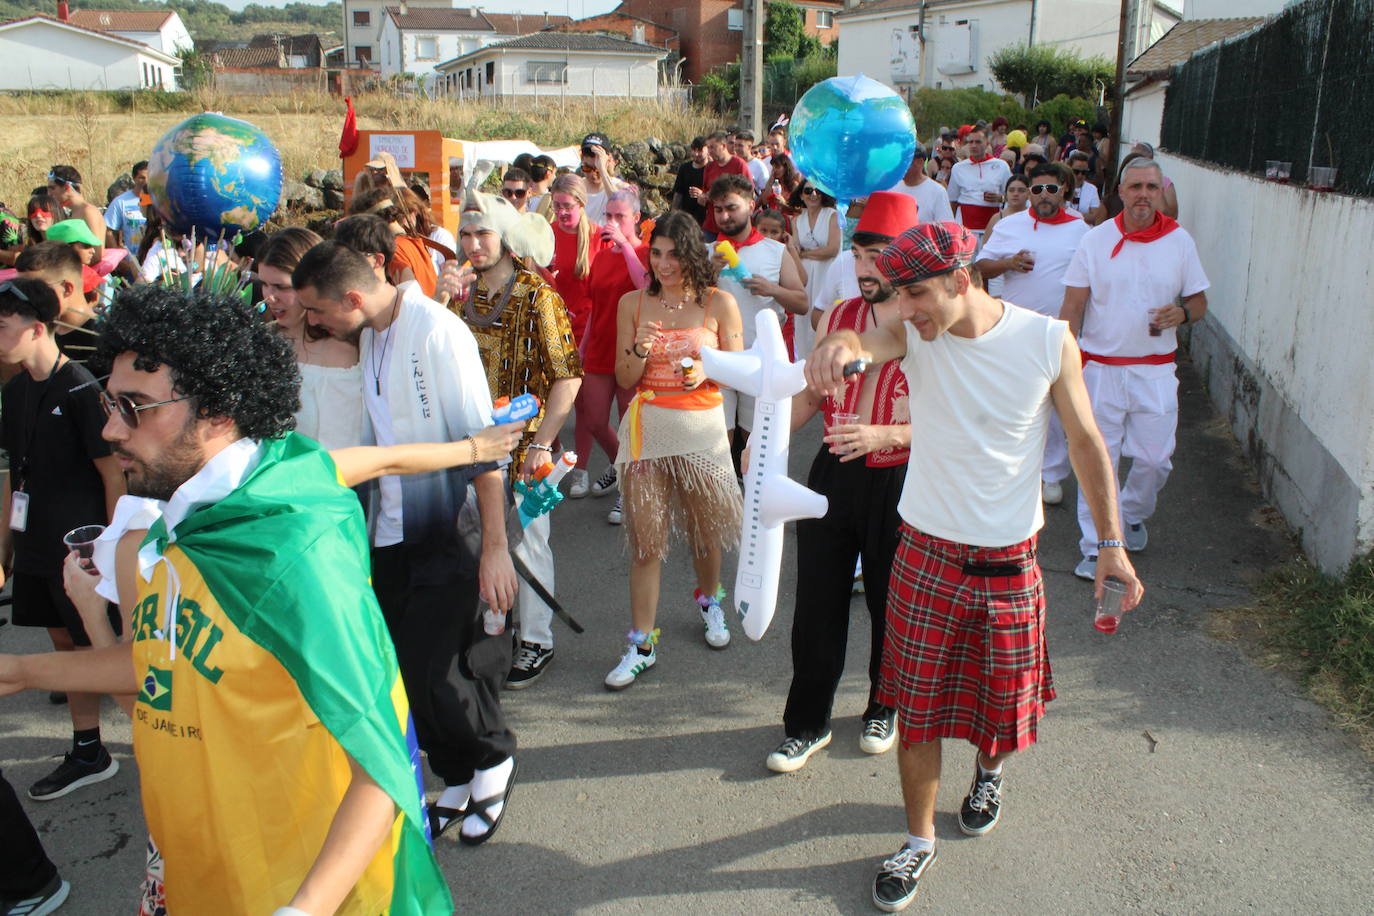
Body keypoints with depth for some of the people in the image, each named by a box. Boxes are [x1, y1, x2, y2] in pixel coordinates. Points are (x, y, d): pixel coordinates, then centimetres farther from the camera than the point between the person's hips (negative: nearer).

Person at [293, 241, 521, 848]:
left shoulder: (437, 331, -15)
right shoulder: (368, 337, 9)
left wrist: (494, 545, -20)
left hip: (444, 536, -7)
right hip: (388, 535, 7)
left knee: (434, 674, -5)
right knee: (410, 673, 10)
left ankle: (494, 759, 23)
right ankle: (456, 782, 29)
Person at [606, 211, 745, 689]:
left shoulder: (719, 303, -1)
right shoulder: (633, 303, 4)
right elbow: (624, 379, 5)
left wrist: (706, 371, -17)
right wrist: (640, 351, -15)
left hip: (702, 428, 0)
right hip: (646, 427, 1)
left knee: (705, 528, 13)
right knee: (645, 539, 1)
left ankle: (709, 601, 43)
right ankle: (641, 644, 10)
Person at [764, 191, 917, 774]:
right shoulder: (837, 318, 6)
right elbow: (810, 395, 14)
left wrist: (883, 434, -27)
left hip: (899, 481, -4)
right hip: (834, 474, 4)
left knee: (891, 604, 13)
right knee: (817, 605, 8)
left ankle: (884, 708, 37)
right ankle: (807, 723, 24)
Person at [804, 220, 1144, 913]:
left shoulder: (1048, 341, -10)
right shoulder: (912, 334, -9)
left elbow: (1086, 443, -1)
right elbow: (863, 344, -32)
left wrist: (1111, 544, 1)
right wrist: (836, 347, -57)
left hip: (1009, 560, 0)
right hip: (925, 551, 1)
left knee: (1004, 701, 15)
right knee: (918, 705, 7)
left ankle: (989, 768, 50)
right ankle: (920, 838, 29)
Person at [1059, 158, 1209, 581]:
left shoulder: (1180, 241, 2)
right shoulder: (1096, 240, -2)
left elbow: (1199, 301, 9)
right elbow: (1072, 308, -2)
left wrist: (1181, 313, -15)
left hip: (1155, 370, 1)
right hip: (1101, 366, -1)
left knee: (1155, 458, 4)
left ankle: (1132, 513, 36)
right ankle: (1096, 547, 12)